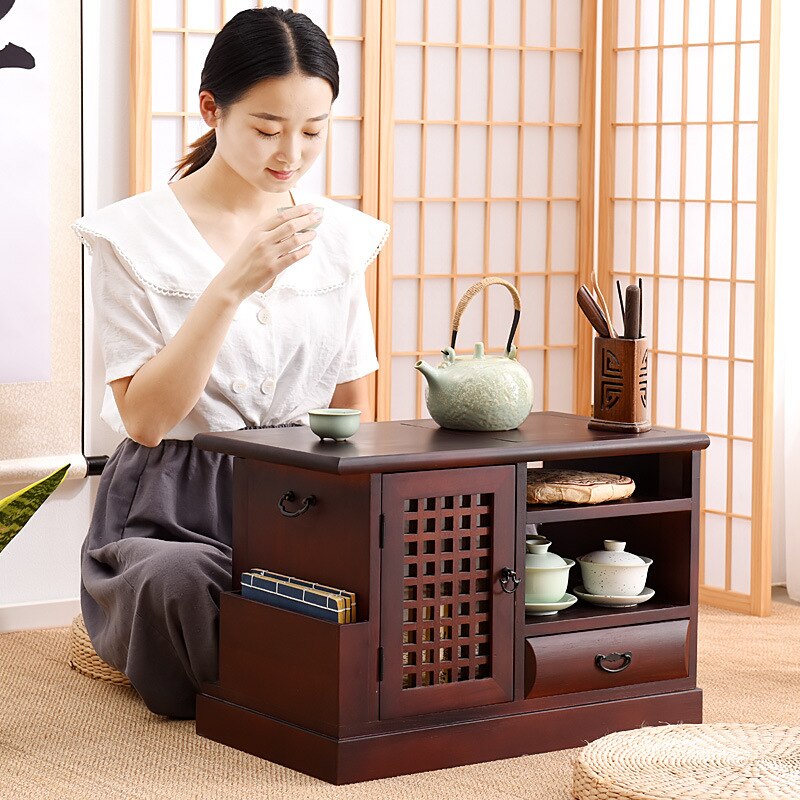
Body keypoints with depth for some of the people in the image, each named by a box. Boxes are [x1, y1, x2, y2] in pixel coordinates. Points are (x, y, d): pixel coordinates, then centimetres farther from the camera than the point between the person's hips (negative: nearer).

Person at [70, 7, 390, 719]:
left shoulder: (342, 235, 9)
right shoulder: (134, 236, -5)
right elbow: (144, 418, -12)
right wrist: (233, 287, -21)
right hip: (174, 509, -3)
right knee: (179, 581, -38)